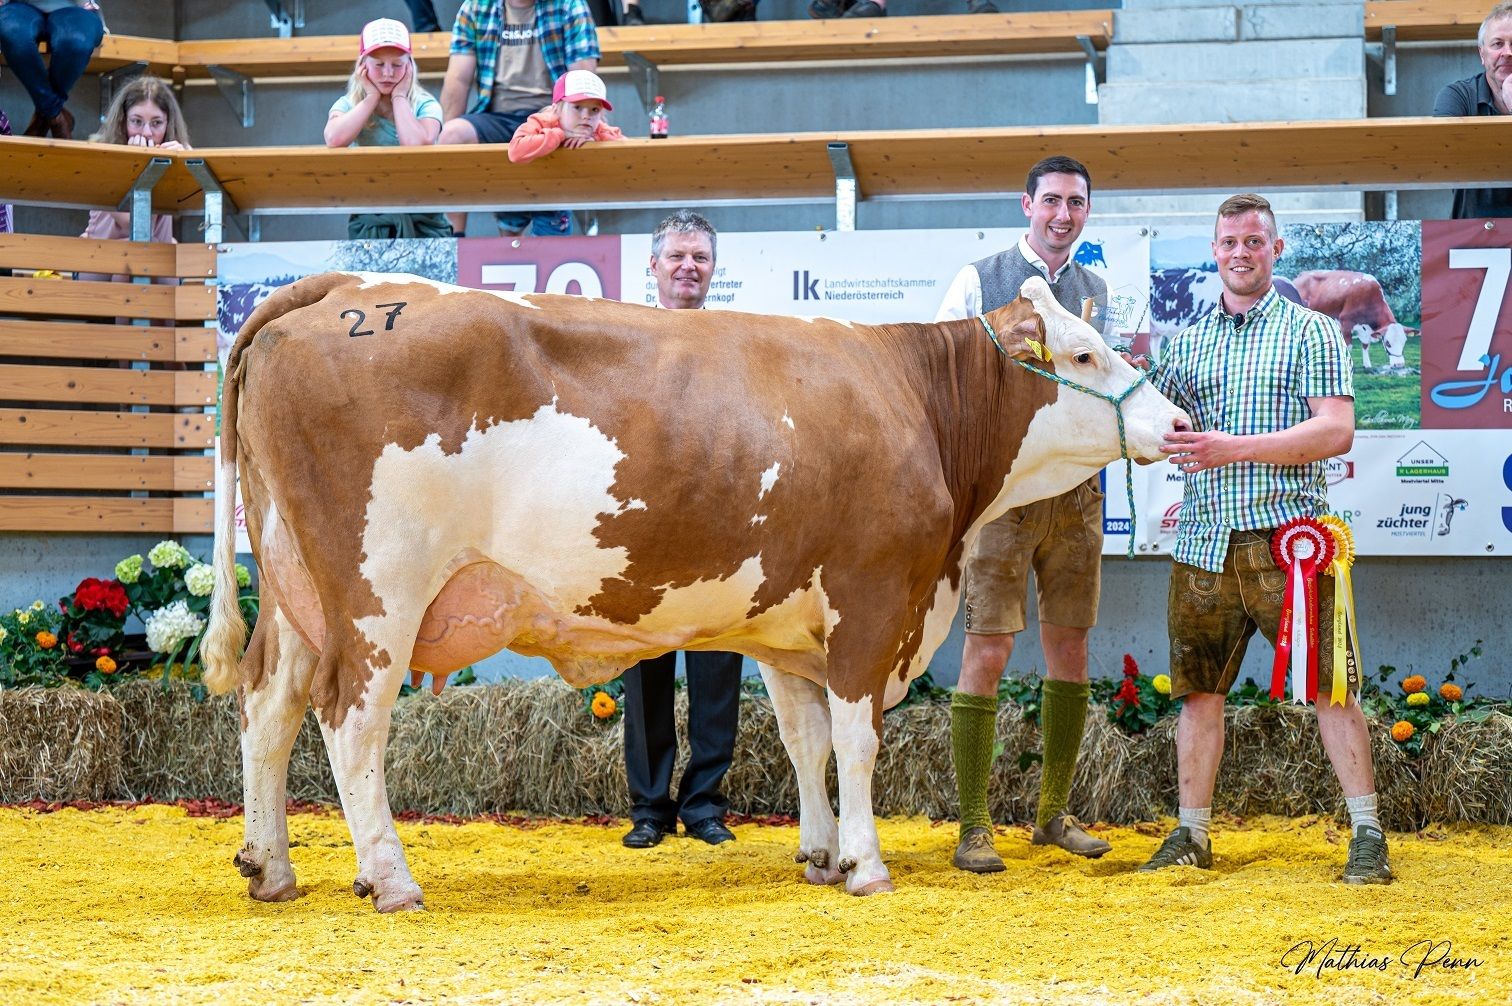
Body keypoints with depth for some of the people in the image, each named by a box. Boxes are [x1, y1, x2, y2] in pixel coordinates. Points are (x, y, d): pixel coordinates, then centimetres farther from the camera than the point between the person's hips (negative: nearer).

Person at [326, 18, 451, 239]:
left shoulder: (425, 105, 4)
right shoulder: (347, 105, 7)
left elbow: (417, 144, -19)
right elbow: (335, 140, -17)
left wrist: (399, 97, -4)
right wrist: (372, 97, -5)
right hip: (368, 218, 0)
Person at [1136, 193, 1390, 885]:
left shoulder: (1311, 332, 3)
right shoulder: (1186, 342, 17)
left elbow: (1336, 431, -9)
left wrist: (1234, 448, -16)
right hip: (1202, 543, 4)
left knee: (1329, 685, -6)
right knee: (1198, 690, 8)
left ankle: (1368, 836, -2)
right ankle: (1191, 833, 17)